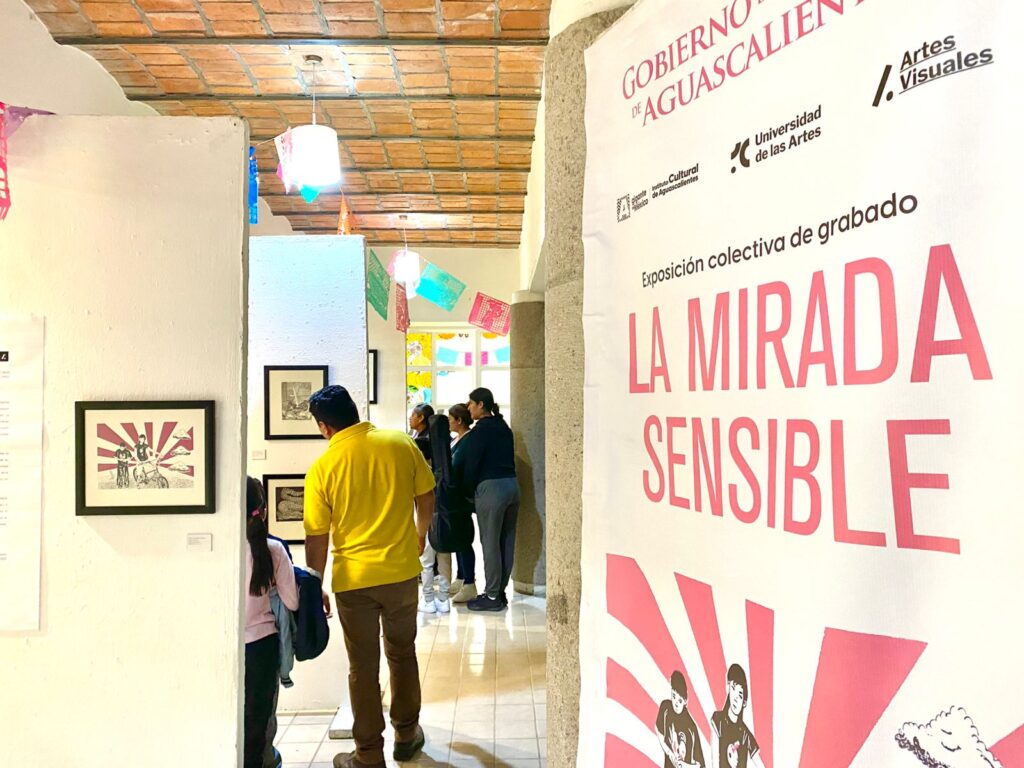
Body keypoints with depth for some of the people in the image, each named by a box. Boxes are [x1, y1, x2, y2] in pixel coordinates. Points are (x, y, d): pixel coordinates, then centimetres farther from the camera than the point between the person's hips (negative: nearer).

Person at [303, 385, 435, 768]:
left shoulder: (322, 468, -11)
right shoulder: (401, 444, -6)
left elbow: (317, 538, -5)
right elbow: (426, 497, 4)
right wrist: (420, 533, 23)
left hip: (354, 580, -2)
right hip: (402, 571, 2)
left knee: (363, 667, 12)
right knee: (402, 654, 22)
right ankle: (406, 735, 35)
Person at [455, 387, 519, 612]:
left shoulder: (481, 430, -9)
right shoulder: (503, 428, 15)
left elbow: (470, 464, -9)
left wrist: (468, 492, 5)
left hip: (491, 487, -8)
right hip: (512, 484, 8)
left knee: (490, 543, -1)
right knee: (506, 541, 11)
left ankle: (492, 596, 4)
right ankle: (501, 591, 19)